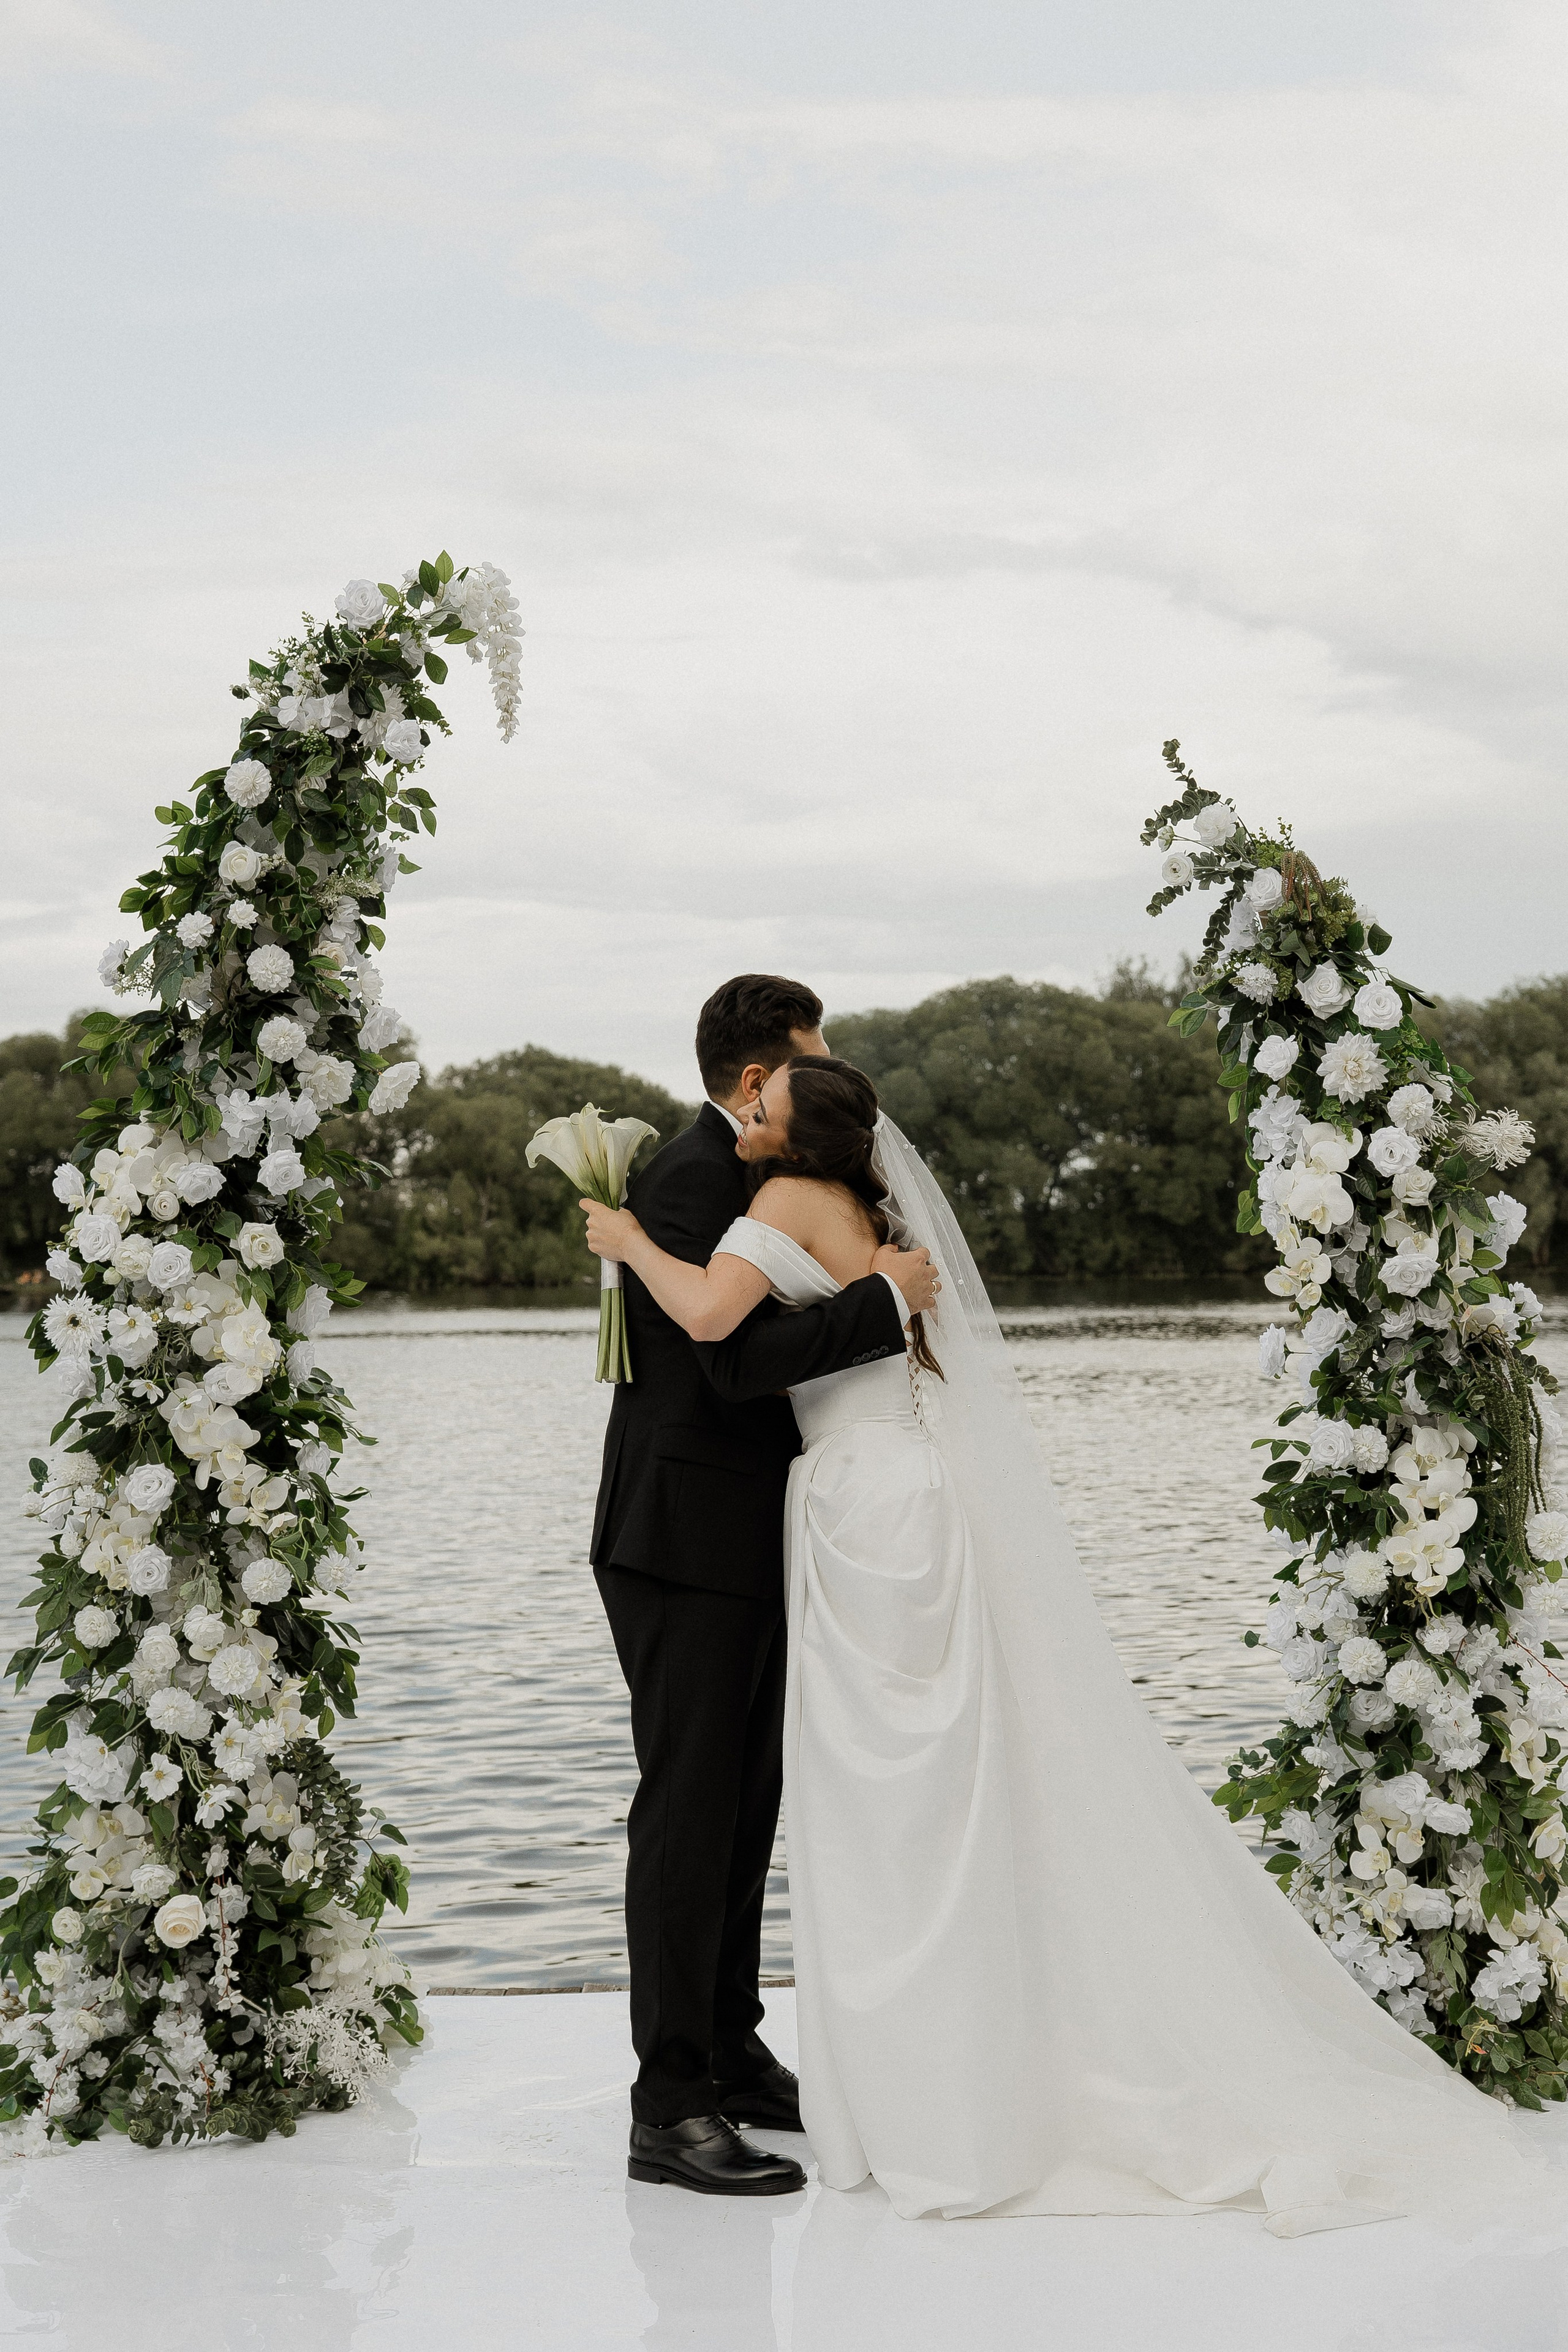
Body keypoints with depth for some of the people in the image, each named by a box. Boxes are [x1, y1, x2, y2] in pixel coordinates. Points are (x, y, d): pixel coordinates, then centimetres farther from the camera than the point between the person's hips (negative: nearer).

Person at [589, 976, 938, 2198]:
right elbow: (737, 1360, -27)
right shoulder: (690, 1180, -16)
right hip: (686, 1546, -10)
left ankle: (731, 2057, 27)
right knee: (689, 1814, -7)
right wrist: (886, 1297, -21)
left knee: (746, 1810, 16)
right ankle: (670, 2109, -3)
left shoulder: (751, 1178, 15)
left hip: (746, 1546, 10)